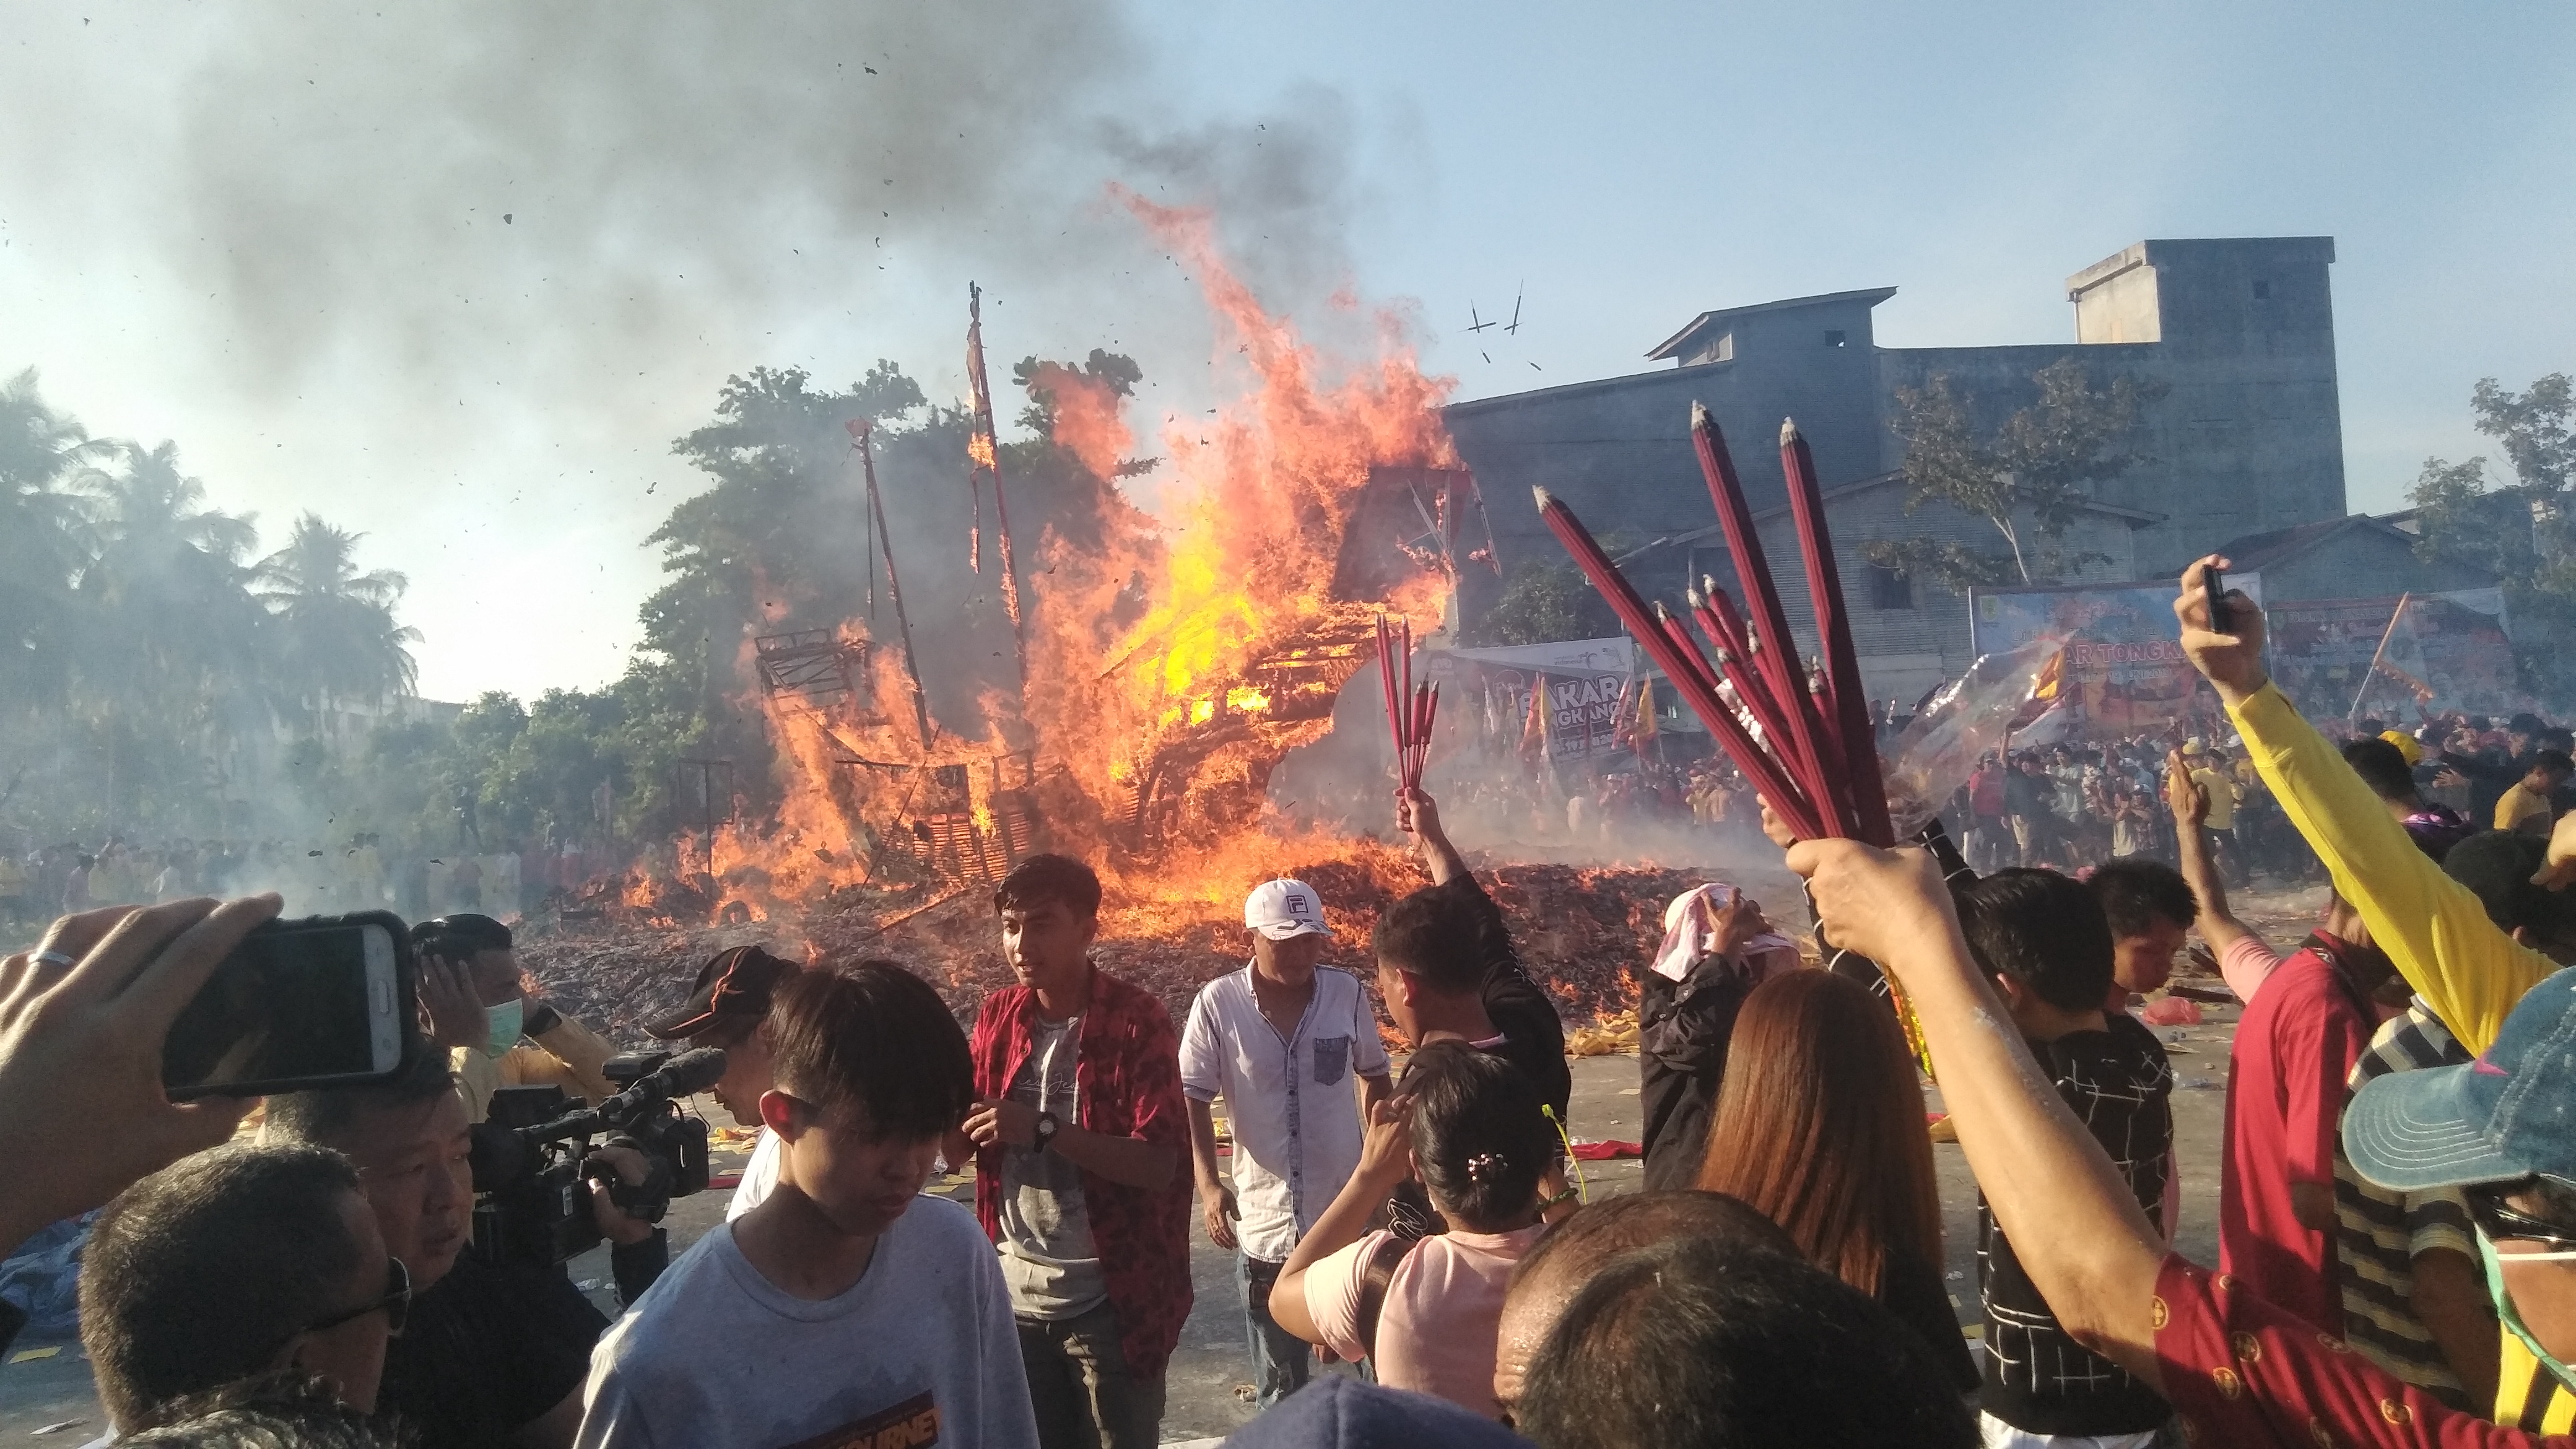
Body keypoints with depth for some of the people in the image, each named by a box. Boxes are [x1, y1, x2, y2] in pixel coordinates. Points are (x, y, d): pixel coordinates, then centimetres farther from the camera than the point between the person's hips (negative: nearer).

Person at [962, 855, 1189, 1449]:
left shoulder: (1138, 1020, -13)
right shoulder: (997, 1017, 2)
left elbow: (1160, 1164, -19)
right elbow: (958, 1147, 7)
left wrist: (1043, 1130, -28)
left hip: (1112, 1300, -4)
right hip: (1015, 1295, 5)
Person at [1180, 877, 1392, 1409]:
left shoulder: (1346, 992, -5)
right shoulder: (1218, 1003, -10)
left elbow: (1374, 1076, 10)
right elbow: (1192, 1100, -5)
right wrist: (1208, 1185, -16)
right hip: (1263, 1224, -1)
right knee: (1279, 1385, 14)